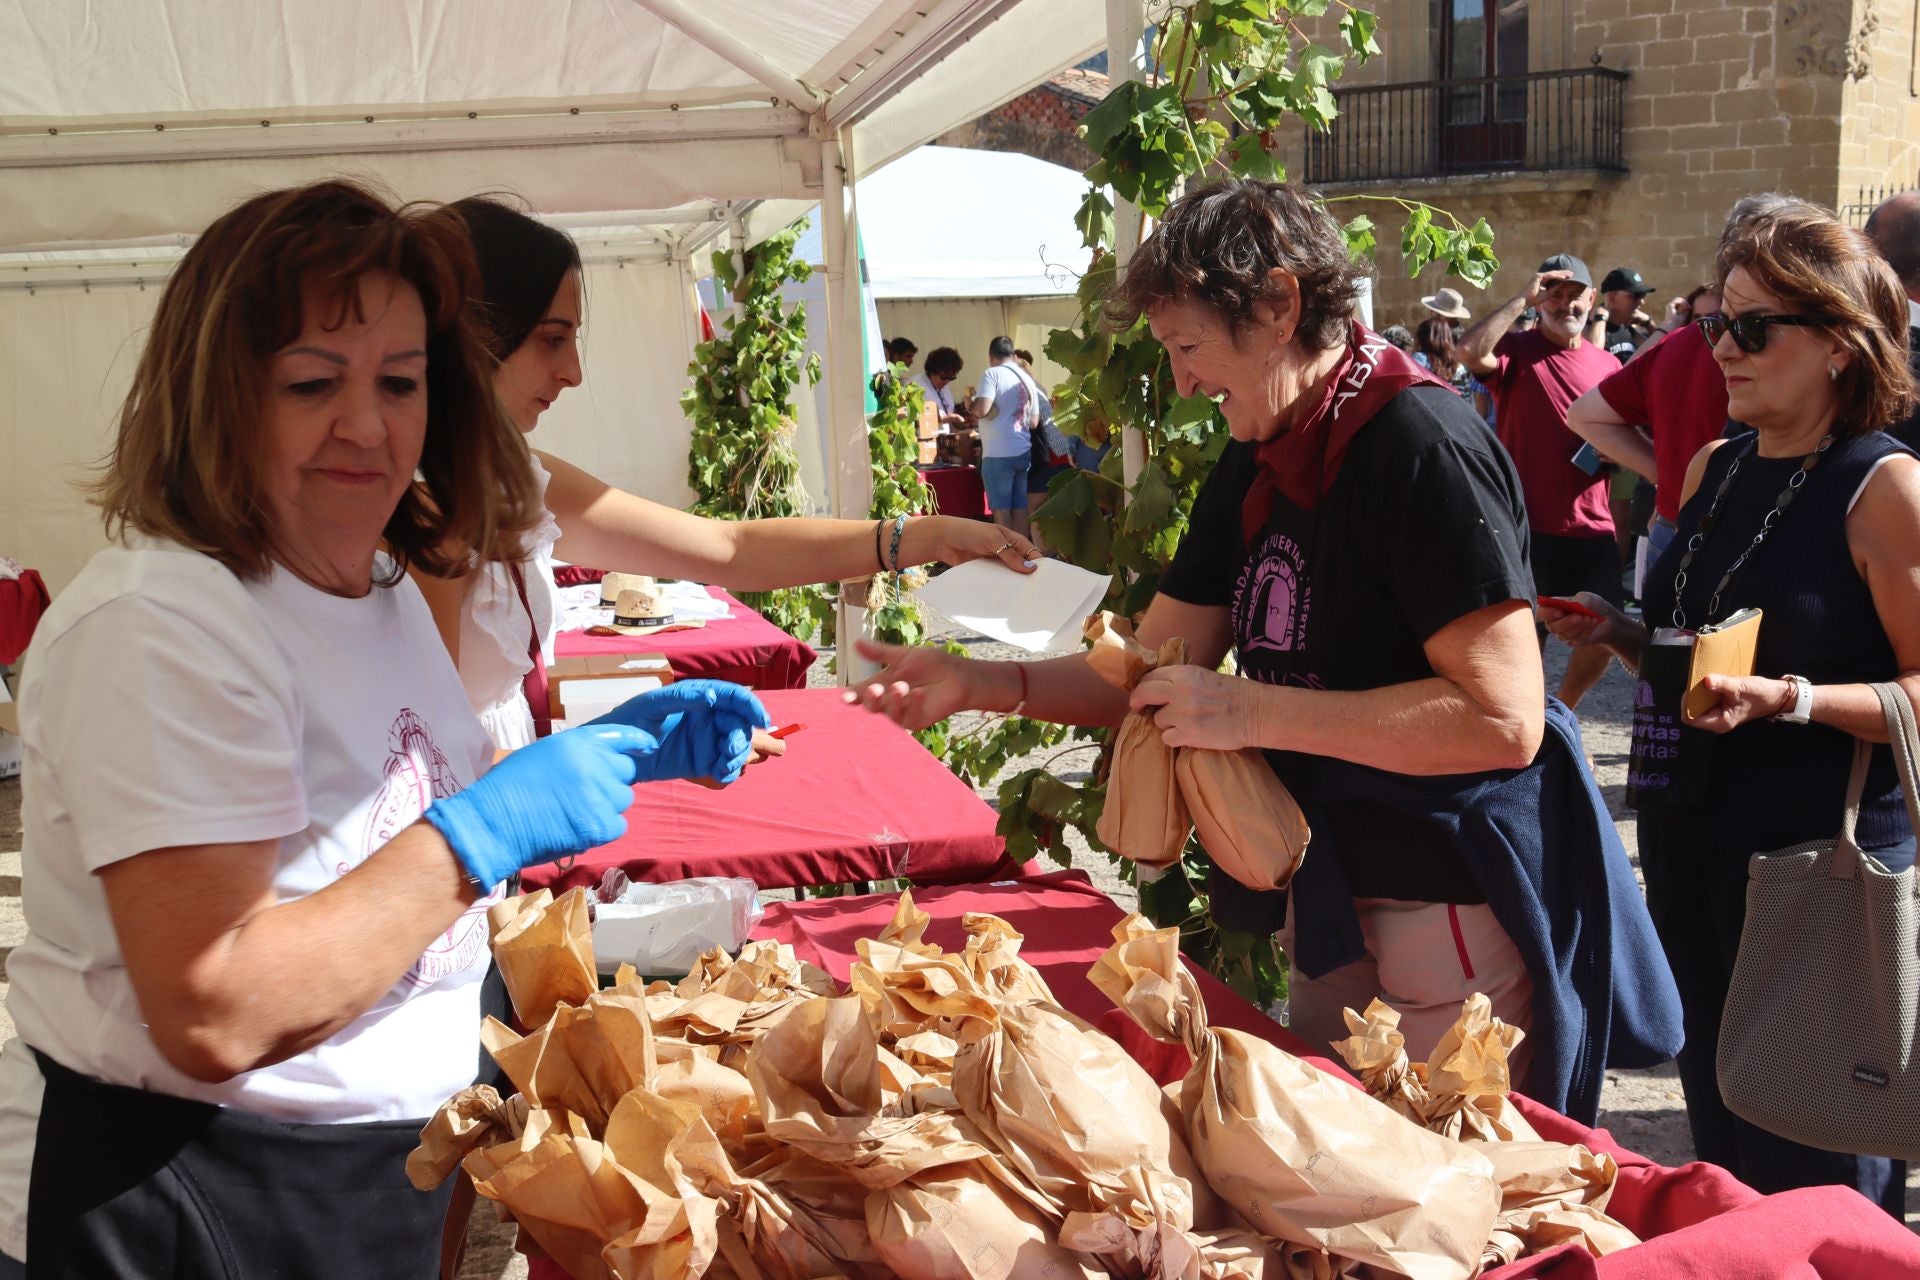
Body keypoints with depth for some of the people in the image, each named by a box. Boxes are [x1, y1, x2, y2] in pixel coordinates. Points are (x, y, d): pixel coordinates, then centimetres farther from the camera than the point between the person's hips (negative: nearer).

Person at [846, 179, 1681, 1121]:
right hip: (1329, 894, 9)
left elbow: (1503, 718, -27)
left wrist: (1252, 711, -25)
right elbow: (1155, 671, 10)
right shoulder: (1257, 467, 8)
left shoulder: (1421, 446, -20)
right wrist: (984, 685, -5)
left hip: (1455, 906, -8)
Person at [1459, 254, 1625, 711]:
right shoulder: (1516, 350, -3)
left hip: (1594, 528, 5)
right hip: (1531, 527, -5)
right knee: (1527, 637, 2)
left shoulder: (1607, 365, 11)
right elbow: (1470, 351, -27)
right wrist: (1523, 299, -20)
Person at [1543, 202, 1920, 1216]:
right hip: (1691, 841, 7)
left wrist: (1789, 700, -29)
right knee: (1719, 1146, 20)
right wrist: (1620, 634, 2)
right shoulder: (1711, 470, 8)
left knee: (1811, 1181, 6)